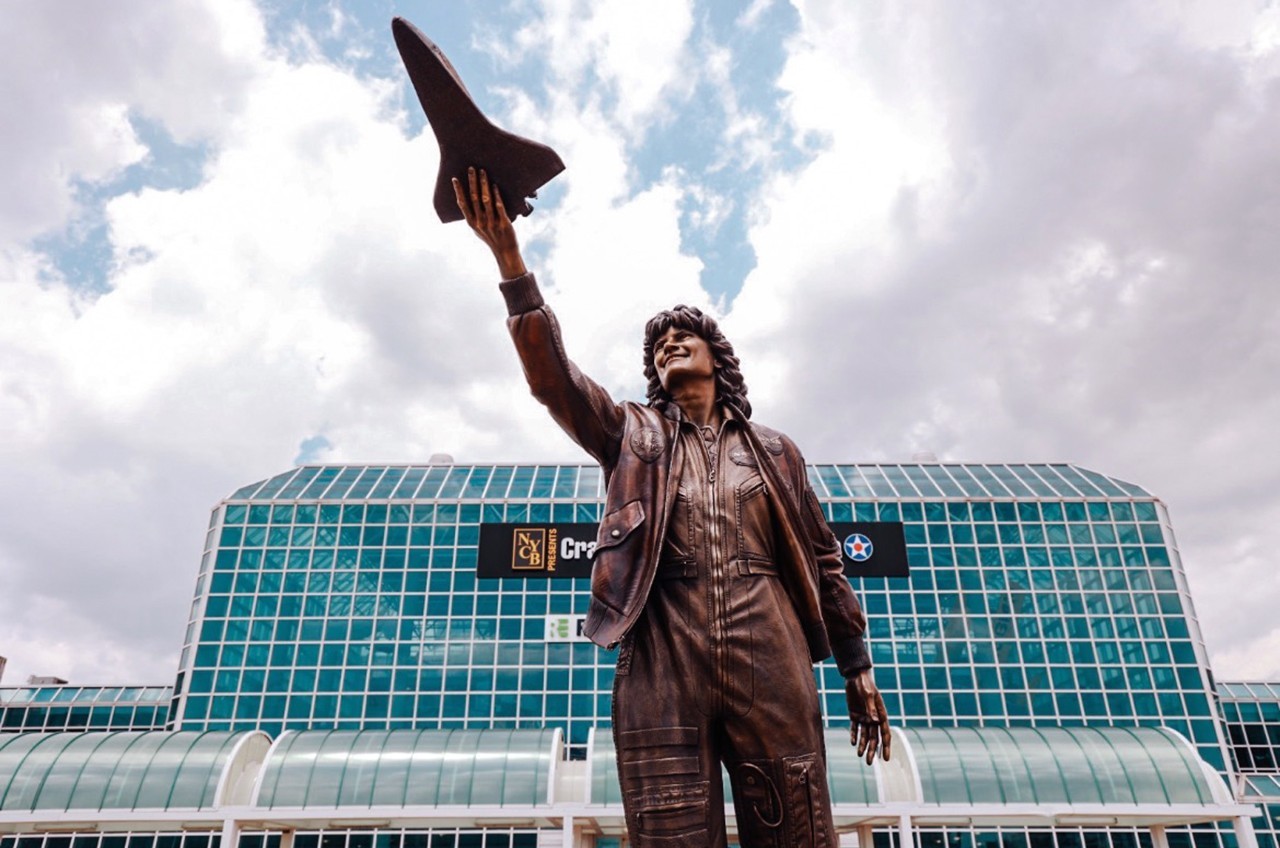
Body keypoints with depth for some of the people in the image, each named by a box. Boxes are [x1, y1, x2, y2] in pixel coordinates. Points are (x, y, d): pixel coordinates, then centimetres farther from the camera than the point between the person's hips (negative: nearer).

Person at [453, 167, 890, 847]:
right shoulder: (632, 433, 18)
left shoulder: (774, 450, 20)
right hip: (663, 652, -1)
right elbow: (552, 373, 2)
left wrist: (856, 667, 15)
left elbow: (822, 560, 20)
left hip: (770, 655, 1)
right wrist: (509, 258, -9)